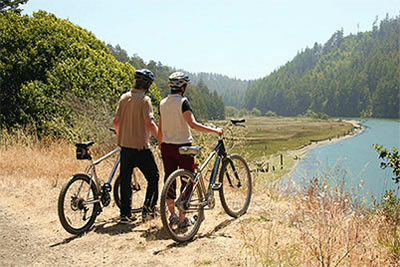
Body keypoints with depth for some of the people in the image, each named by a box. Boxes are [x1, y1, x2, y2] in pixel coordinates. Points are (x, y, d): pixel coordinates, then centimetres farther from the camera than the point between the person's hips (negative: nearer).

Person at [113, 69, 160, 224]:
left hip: (125, 145, 6)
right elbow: (150, 123, -21)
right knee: (153, 177, 10)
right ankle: (148, 207, 4)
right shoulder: (144, 99, -11)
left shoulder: (124, 97, 8)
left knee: (125, 180, 10)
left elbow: (116, 121, 9)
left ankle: (125, 214, 13)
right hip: (141, 146, -6)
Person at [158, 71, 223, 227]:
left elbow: (160, 128, 12)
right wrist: (214, 130, -20)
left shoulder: (163, 103, 8)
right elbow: (192, 124, -23)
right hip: (182, 146, -6)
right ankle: (182, 218, 5)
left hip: (166, 146, 6)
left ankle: (172, 214, 12)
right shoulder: (182, 102, -13)